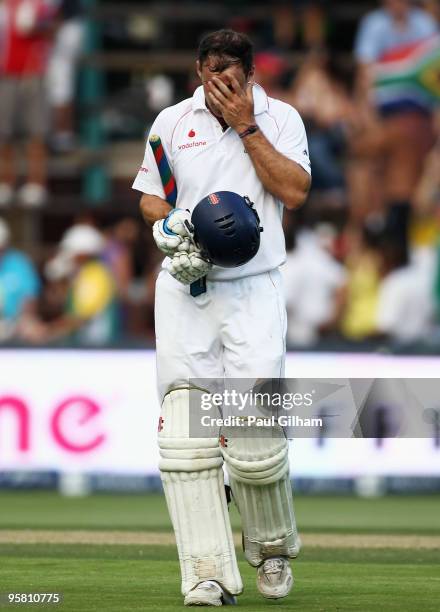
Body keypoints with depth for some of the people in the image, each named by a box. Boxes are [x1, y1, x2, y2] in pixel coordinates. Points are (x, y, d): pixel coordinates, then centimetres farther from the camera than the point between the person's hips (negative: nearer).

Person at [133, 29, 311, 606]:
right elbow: (150, 197, 16)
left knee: (255, 429, -11)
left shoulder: (280, 119, 5)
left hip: (253, 288, -2)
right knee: (185, 429, -8)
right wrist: (170, 227, -5)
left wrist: (246, 127, -9)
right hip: (184, 286, 2)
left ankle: (272, 548, 15)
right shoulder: (172, 121, 11)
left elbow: (295, 192, -8)